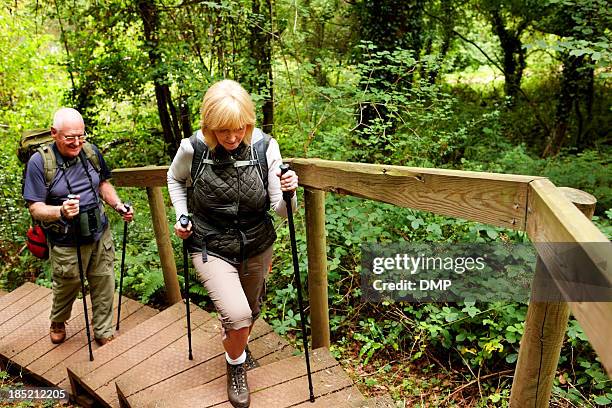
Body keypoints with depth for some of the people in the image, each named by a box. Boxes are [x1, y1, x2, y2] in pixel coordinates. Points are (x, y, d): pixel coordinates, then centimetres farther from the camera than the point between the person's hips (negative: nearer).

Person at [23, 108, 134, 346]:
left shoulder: (91, 152, -3)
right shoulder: (39, 162, -16)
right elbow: (35, 208, -14)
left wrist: (118, 205, -4)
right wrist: (60, 211, -34)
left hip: (100, 236, 3)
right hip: (66, 244, -3)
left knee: (104, 287, 12)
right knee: (66, 288, 18)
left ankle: (104, 333, 33)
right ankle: (58, 323, 51)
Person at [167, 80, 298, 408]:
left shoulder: (265, 147, -18)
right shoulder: (193, 148, -18)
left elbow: (282, 210, -14)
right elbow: (175, 178, 7)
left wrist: (288, 193, -36)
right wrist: (182, 215, -5)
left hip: (257, 247, 3)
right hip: (211, 248, -2)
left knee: (250, 311, 23)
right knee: (237, 314, -18)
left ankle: (236, 344, 59)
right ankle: (236, 365, 16)